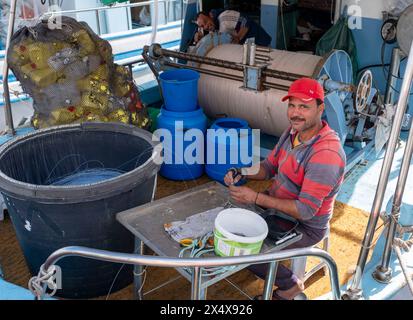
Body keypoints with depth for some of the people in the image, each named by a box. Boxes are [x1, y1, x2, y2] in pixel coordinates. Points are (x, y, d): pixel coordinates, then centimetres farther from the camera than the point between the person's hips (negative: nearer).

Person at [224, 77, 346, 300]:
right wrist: (241, 173, -14)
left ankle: (290, 284, 10)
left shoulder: (326, 153, -32)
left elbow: (305, 210, -31)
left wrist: (256, 198, -32)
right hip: (278, 205, 8)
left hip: (305, 226, -8)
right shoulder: (294, 131, -5)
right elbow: (269, 166, 6)